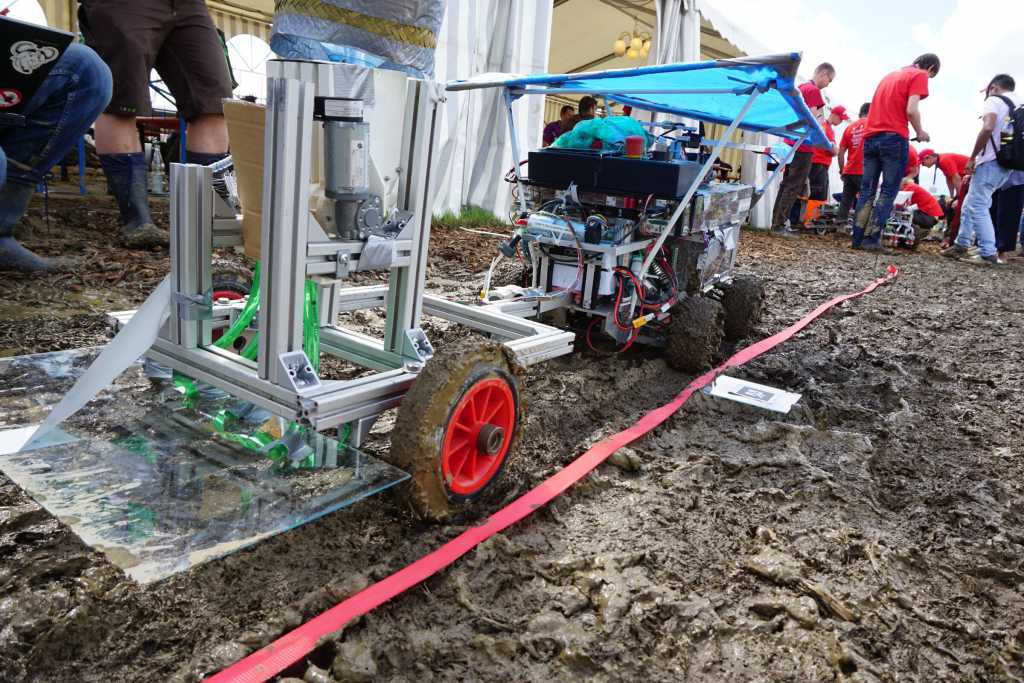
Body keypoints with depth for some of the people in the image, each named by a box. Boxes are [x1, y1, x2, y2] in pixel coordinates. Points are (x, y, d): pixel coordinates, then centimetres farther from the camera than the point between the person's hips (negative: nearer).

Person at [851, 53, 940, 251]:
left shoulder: (891, 75, 24)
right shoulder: (919, 76, 2)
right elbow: (911, 110, -10)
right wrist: (920, 132, 4)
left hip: (871, 136, 6)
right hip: (894, 138, -6)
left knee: (867, 190, 6)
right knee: (888, 191, -3)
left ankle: (858, 238, 0)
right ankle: (872, 239, -10)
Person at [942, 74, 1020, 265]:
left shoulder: (994, 100, -2)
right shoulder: (1019, 107, 20)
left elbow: (988, 128, -20)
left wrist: (972, 157, -13)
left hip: (991, 161, -8)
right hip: (1007, 164, 8)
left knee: (978, 206, -7)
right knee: (970, 204, 17)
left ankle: (988, 254, -11)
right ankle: (961, 245, 20)